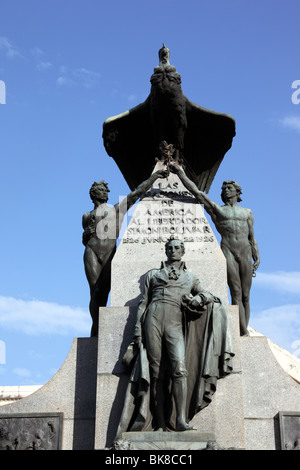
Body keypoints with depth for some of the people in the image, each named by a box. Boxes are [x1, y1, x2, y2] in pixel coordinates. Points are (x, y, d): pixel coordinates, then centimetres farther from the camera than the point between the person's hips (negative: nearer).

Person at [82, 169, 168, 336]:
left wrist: (154, 177, 14)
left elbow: (137, 193, 17)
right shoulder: (87, 216, 23)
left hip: (110, 254, 0)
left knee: (104, 293, -6)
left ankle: (96, 332, -1)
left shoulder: (117, 209, 19)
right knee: (95, 292, -9)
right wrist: (87, 232, 2)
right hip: (92, 252, 0)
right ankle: (98, 331, -8)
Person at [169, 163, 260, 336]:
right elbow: (197, 192, 8)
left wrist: (256, 258, 8)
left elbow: (252, 238, 19)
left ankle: (244, 331, 1)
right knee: (236, 293, -14)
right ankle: (244, 333, -20)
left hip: (246, 253, 3)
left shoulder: (247, 212, 22)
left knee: (246, 296, -1)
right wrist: (181, 173, 2)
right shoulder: (216, 209, 15)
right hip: (227, 251, -2)